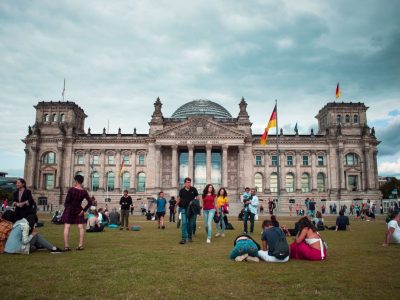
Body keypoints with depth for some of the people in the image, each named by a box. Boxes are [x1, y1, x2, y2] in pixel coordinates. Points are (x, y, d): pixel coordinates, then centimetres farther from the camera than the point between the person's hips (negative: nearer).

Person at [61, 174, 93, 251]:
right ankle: (80, 245, 7)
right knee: (80, 227, 7)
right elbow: (90, 202, -3)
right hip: (78, 210, 3)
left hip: (69, 209, -3)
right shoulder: (84, 191, -1)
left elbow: (67, 201, -11)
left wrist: (66, 206, 9)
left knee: (66, 227, 1)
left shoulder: (71, 189, -12)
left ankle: (66, 246, -3)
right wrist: (84, 210, 1)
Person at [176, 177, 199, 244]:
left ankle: (189, 237, 25)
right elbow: (179, 198, 13)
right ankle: (184, 238, -9)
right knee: (184, 223, -8)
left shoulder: (193, 189, -1)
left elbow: (197, 197, 5)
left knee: (190, 223, 9)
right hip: (184, 209, -1)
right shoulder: (182, 190, 0)